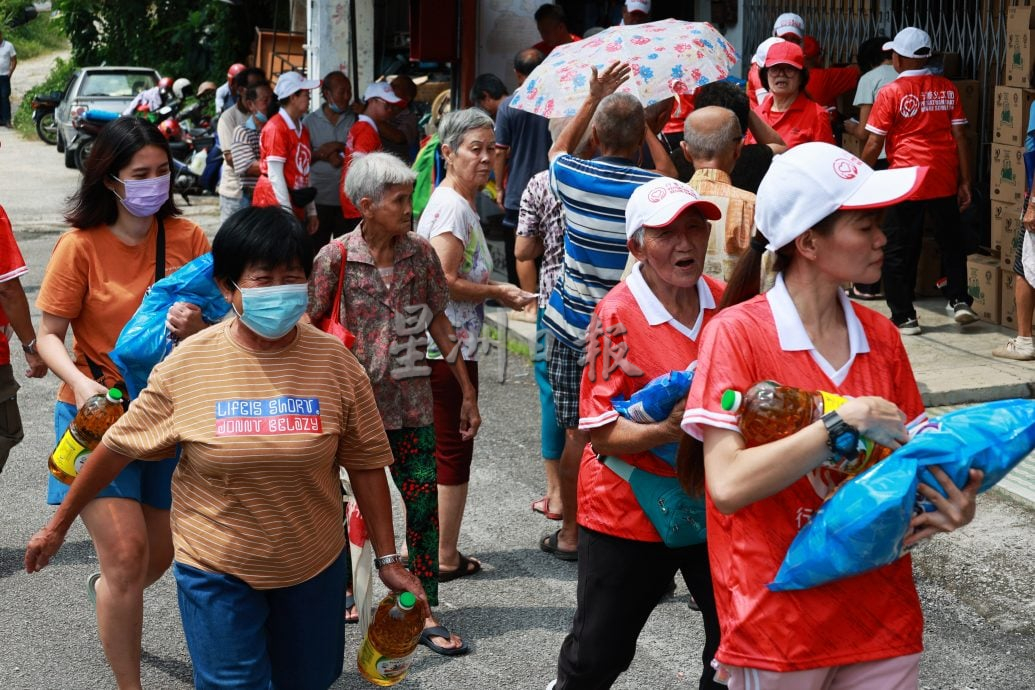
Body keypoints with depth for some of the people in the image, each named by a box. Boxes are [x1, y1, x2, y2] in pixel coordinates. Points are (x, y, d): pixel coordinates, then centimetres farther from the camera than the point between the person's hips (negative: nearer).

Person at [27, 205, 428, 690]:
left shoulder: (334, 363, -10)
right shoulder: (188, 364, -12)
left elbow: (365, 465, -4)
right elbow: (118, 446, -2)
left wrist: (388, 559, -1)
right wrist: (59, 525, 6)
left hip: (314, 565, 2)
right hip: (216, 571, -2)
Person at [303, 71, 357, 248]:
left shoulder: (354, 119, 5)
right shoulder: (310, 121, 5)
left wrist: (339, 147, -12)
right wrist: (321, 153, -13)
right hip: (320, 198, 0)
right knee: (318, 248, 4)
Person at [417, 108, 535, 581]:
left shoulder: (457, 203, 15)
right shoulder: (453, 206, -17)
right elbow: (446, 282, -23)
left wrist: (496, 293, 10)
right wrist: (497, 291, -12)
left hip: (442, 345, 10)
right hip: (450, 347, -10)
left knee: (435, 449, 17)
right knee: (454, 450, 0)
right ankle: (445, 558, 9)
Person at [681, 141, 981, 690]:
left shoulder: (880, 337, 3)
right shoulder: (737, 334, -12)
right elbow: (728, 485, -21)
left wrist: (950, 503, -11)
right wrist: (842, 423, -24)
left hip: (884, 618, 5)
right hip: (777, 625, -4)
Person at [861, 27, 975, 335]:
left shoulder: (891, 93, -7)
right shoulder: (948, 89, 4)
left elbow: (874, 143, -7)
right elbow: (960, 136, 3)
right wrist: (965, 182, 8)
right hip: (944, 180, 4)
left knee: (899, 251, 6)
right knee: (951, 241, 20)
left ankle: (904, 317, 8)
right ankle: (959, 300, 11)